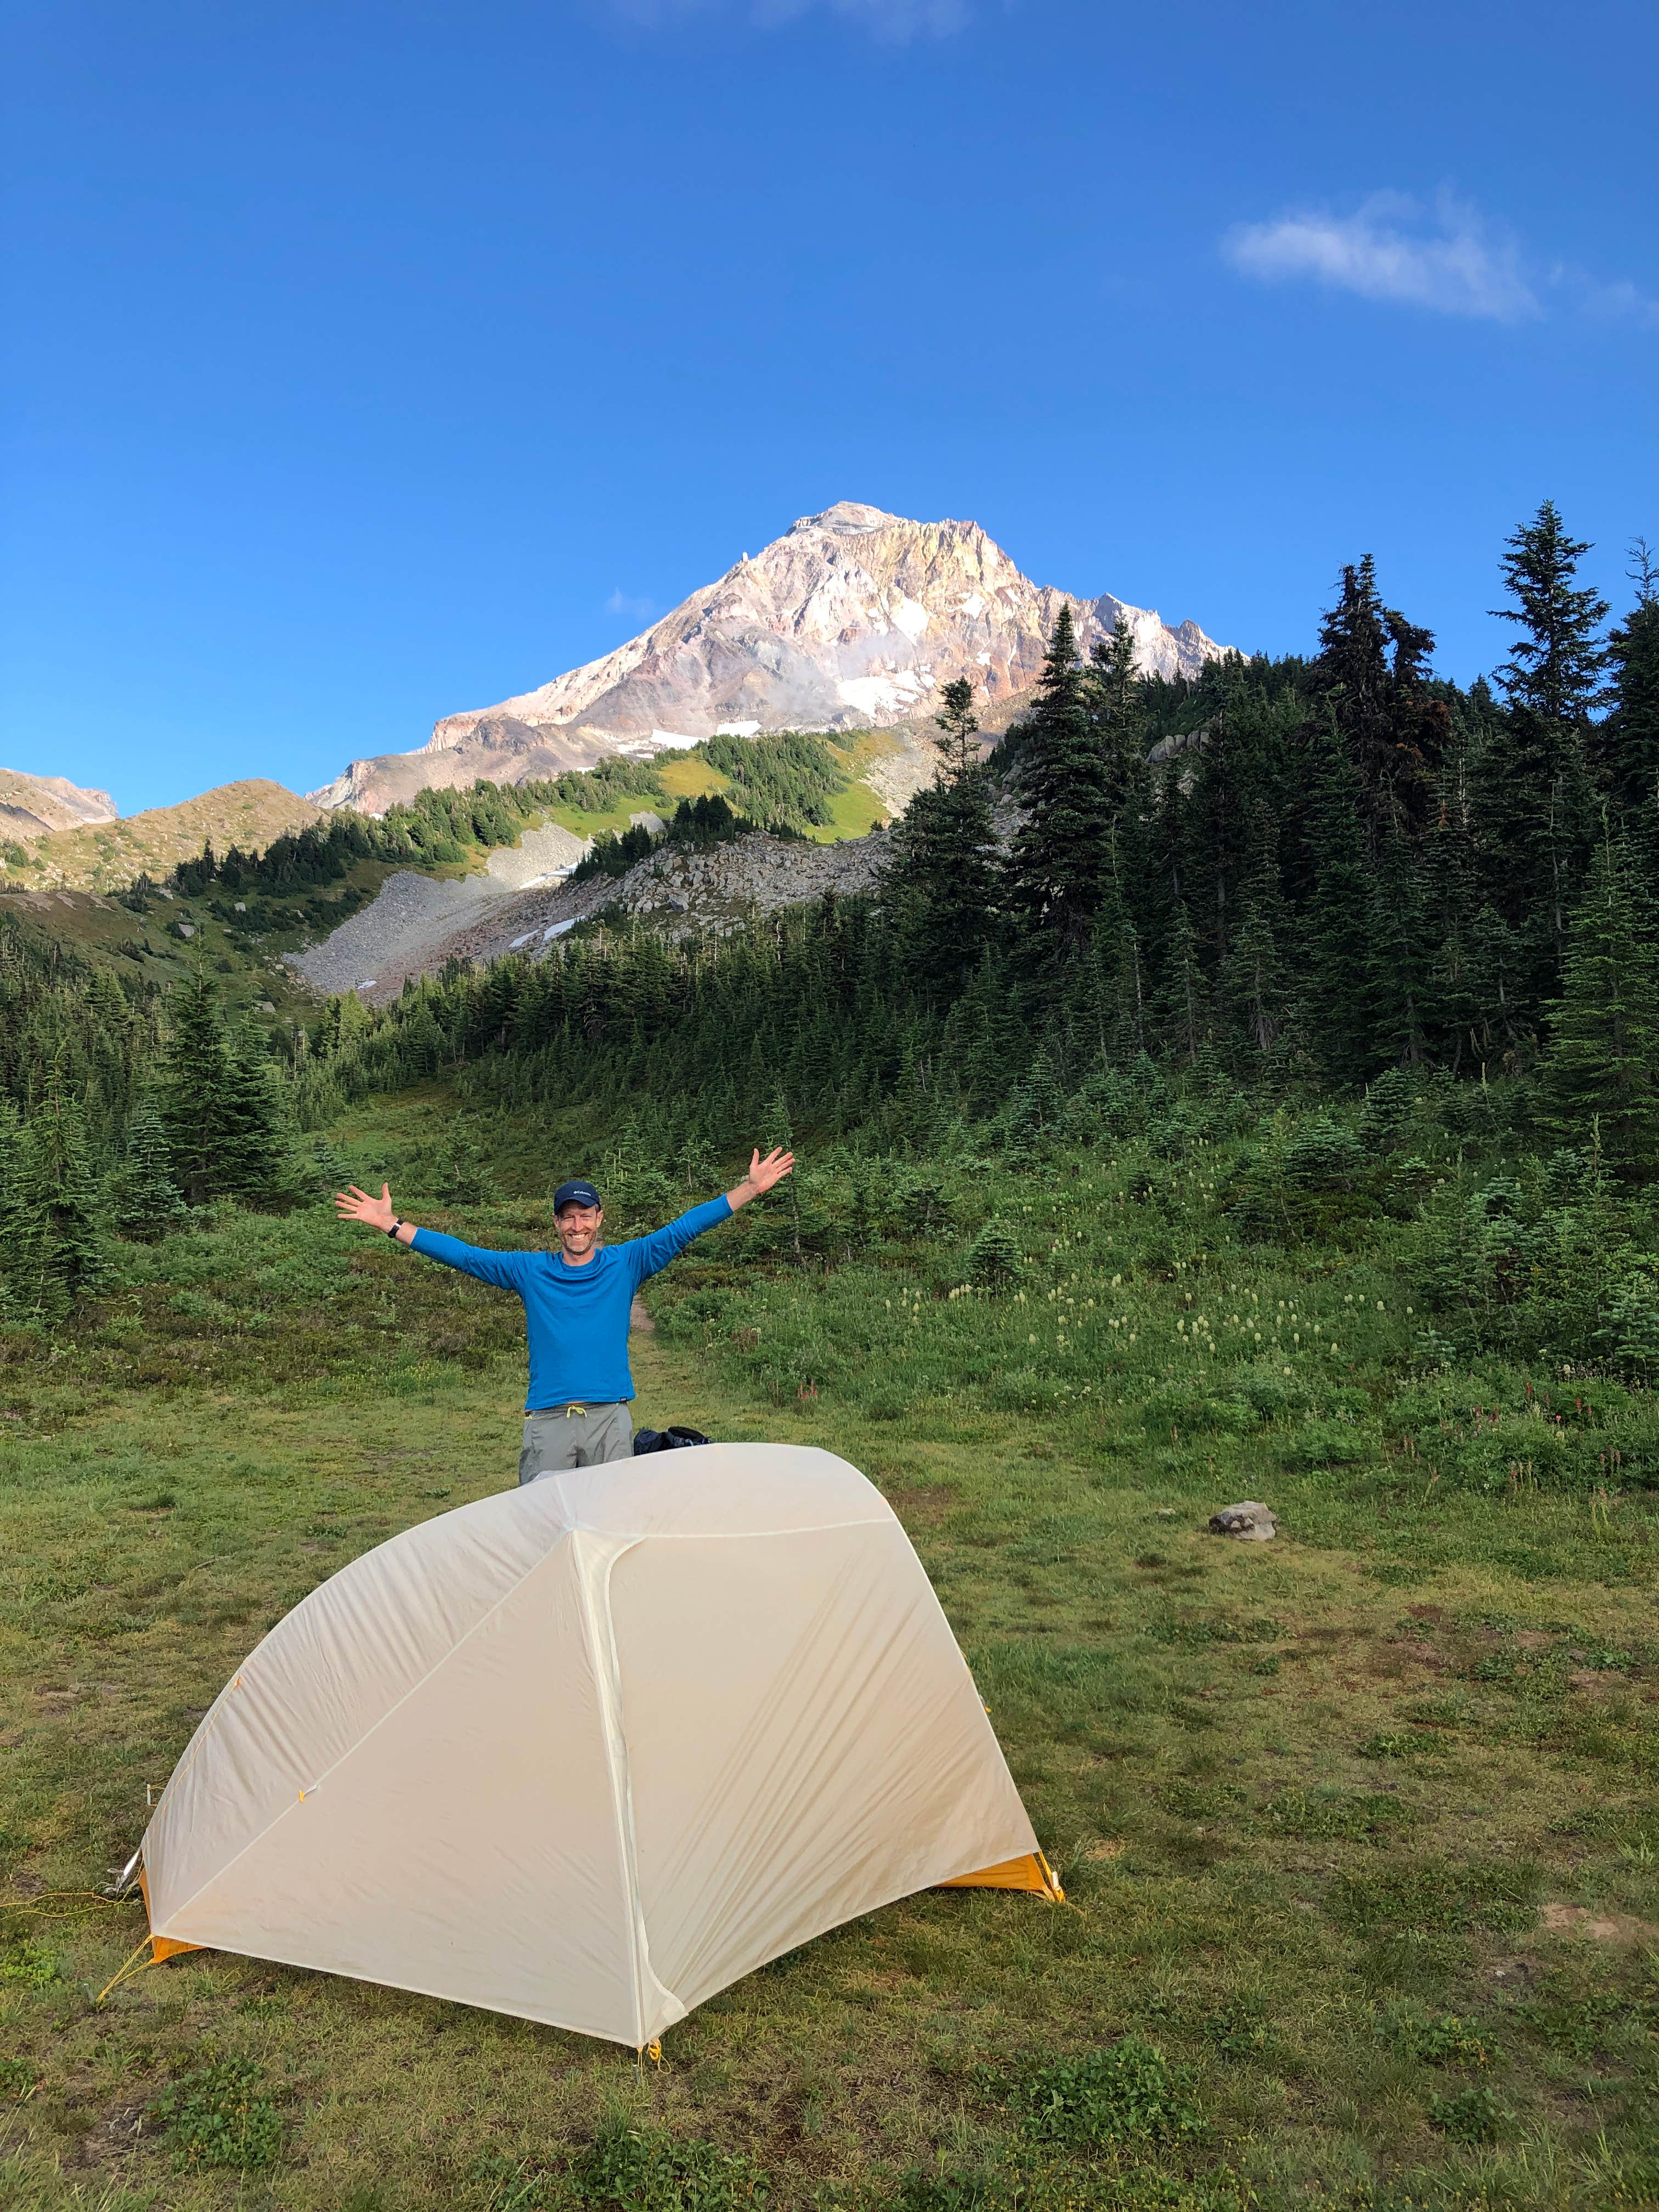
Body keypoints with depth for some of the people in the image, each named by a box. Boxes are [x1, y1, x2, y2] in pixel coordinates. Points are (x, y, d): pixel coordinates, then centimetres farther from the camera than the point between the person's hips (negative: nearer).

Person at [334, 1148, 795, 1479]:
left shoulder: (625, 1264, 7)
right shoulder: (529, 1271, 9)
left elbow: (682, 1230, 1)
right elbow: (463, 1254, 8)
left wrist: (750, 1189, -4)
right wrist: (392, 1225, 4)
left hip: (611, 1418, 0)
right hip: (547, 1420, 0)